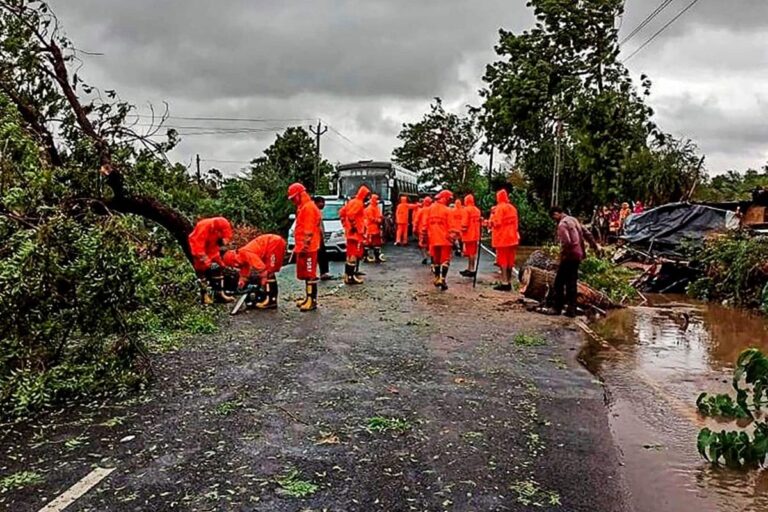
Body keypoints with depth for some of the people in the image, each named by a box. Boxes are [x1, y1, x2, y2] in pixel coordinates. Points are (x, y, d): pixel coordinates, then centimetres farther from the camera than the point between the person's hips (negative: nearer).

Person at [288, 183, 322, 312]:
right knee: (305, 274, 14)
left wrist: (304, 246, -21)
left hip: (308, 248, -10)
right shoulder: (302, 208, 19)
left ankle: (312, 301, -6)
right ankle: (308, 298, 21)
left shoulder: (308, 208, -14)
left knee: (310, 274, -8)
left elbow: (309, 230, -20)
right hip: (303, 247, 10)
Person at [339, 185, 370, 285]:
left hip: (351, 232, 10)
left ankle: (348, 274, 23)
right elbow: (350, 214, -27)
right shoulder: (359, 203, -13)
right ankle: (350, 277, -10)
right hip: (355, 232, -10)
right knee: (354, 254, -9)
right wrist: (354, 226, -20)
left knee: (351, 253, 17)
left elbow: (342, 212, 19)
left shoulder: (353, 202, 17)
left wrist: (346, 225, 18)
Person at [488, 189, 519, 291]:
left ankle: (504, 283, -5)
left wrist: (492, 215, -1)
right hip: (512, 237, 7)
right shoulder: (512, 208, 12)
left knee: (502, 260, -3)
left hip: (502, 238, -7)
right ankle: (509, 282, 13)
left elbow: (496, 222, -17)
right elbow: (515, 223, 14)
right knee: (510, 260, 9)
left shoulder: (499, 208, -10)